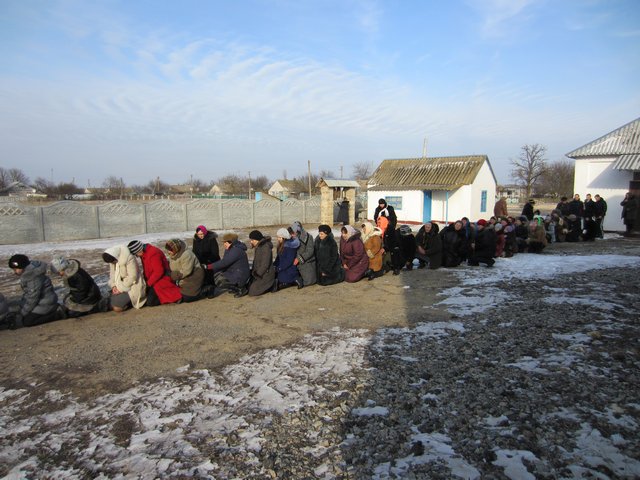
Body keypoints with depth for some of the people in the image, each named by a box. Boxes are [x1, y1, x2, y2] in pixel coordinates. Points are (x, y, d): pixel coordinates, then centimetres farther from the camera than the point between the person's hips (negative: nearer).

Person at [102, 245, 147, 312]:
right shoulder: (112, 260, 2)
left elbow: (132, 277, -22)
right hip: (119, 287, 8)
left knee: (116, 307, -19)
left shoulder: (129, 258, -22)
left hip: (132, 288, -8)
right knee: (107, 303, -4)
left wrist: (121, 289, -18)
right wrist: (113, 286, -7)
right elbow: (112, 275, 10)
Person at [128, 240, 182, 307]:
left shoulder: (153, 253, -25)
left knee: (150, 302, -16)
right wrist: (144, 281, 2)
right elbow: (146, 270, 15)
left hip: (163, 279, -10)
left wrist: (148, 283, -18)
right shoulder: (144, 253, 6)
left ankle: (174, 295, -3)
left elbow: (159, 272, -25)